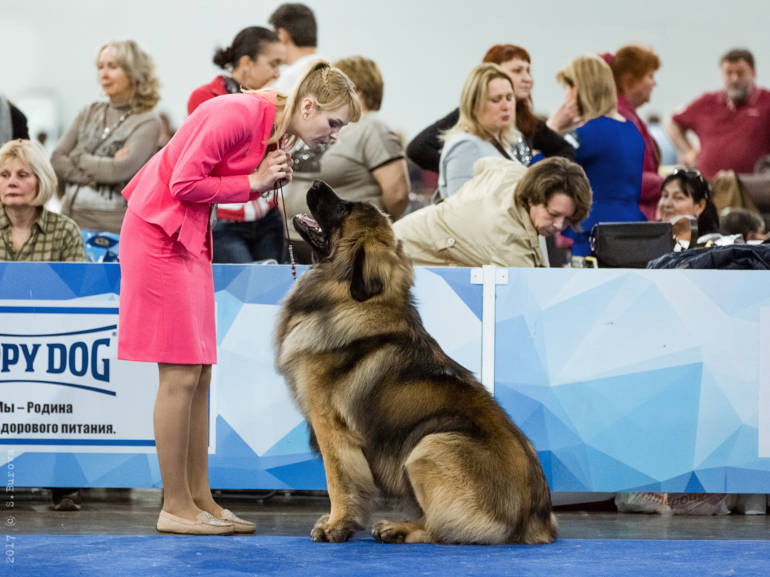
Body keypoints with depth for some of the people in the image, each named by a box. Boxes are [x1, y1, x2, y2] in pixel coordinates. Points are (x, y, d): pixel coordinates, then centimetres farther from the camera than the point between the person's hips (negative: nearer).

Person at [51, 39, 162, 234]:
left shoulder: (148, 121, -1)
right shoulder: (90, 113, 15)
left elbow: (120, 170, -15)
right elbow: (56, 162, 7)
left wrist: (78, 158, -1)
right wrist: (96, 175, -8)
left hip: (113, 226, -5)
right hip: (71, 220, 5)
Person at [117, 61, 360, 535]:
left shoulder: (276, 130, 7)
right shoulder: (239, 115, -22)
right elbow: (185, 184, -22)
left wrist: (270, 185, -7)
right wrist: (254, 182, -15)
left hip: (192, 239, 10)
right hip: (159, 234, -10)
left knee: (200, 374, 8)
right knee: (181, 372, -8)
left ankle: (200, 499, 11)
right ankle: (175, 507, -3)